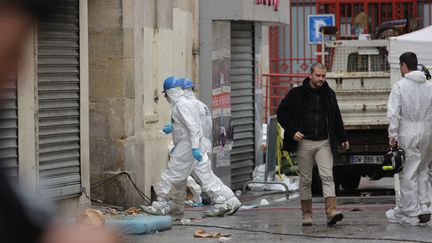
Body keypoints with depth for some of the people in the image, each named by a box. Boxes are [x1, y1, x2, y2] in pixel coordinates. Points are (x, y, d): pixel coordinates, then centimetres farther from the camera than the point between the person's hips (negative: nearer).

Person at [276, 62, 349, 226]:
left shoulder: (329, 94, 10)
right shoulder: (297, 94, -1)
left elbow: (336, 118, 21)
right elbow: (281, 112, 0)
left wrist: (342, 138, 20)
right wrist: (292, 131, -10)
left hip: (324, 142, 2)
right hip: (304, 143, -2)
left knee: (327, 176, -12)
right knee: (305, 180, 4)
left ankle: (331, 211, -21)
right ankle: (307, 214, 12)